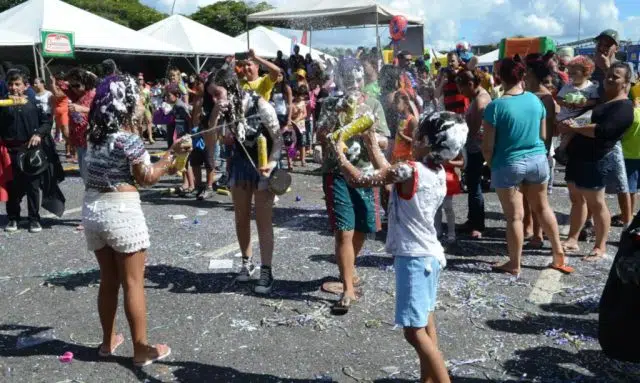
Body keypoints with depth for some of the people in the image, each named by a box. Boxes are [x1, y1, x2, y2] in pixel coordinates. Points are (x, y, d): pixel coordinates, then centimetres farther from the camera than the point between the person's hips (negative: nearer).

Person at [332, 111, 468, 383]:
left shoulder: (410, 170, -22)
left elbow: (359, 180, -18)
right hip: (430, 255, 9)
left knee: (415, 332, -4)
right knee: (426, 327, 18)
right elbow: (389, 173, 16)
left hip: (414, 258, -9)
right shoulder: (437, 172, 3)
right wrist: (373, 144, 20)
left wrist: (338, 153, -2)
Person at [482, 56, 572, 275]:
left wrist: (491, 165, 5)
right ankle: (558, 254, 31)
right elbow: (543, 135, 9)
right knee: (542, 207, 22)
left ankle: (514, 265, 17)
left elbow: (488, 146, -13)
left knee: (514, 216, 5)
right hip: (538, 160, 5)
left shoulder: (496, 106, -17)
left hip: (508, 164, -5)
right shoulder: (535, 100, -2)